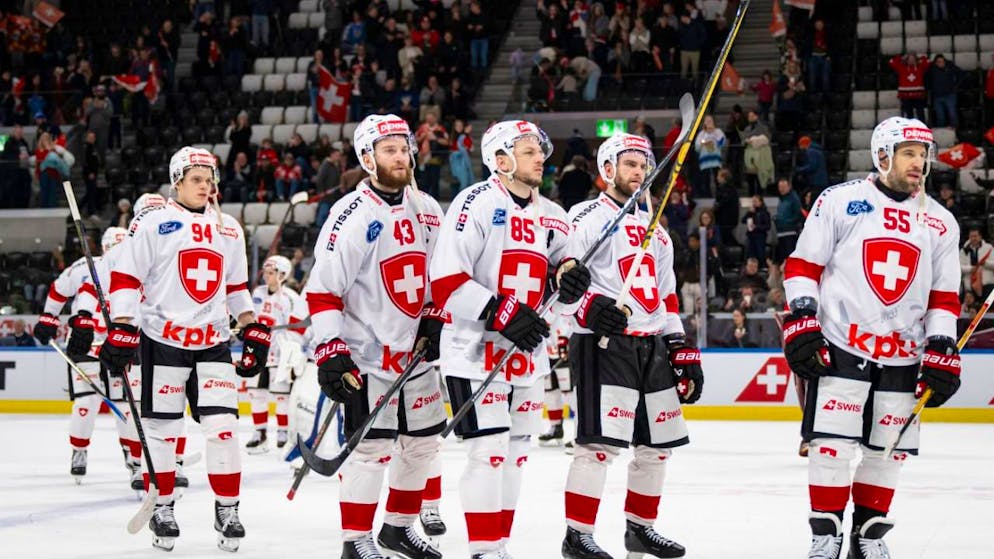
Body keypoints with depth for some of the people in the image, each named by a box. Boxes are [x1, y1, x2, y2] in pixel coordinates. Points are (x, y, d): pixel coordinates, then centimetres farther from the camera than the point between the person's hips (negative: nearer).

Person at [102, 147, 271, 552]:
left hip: (213, 341, 3)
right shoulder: (152, 222, -3)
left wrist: (253, 332, 14)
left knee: (223, 425, -4)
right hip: (162, 339, -3)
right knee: (162, 427, 2)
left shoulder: (229, 229, 12)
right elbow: (126, 278, -6)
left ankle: (227, 510, 7)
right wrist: (121, 331, -13)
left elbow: (237, 286, 20)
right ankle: (161, 508, 16)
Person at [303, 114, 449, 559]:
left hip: (416, 351, 7)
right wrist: (330, 353, -20)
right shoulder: (351, 216, -13)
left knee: (422, 441, 13)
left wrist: (435, 318, 5)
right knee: (372, 447, -9)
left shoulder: (427, 210, 8)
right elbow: (322, 290, -15)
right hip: (367, 353, -7)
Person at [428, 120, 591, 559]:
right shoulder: (476, 204, -11)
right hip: (475, 348, -8)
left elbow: (561, 264, 20)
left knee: (516, 452, 12)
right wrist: (501, 313, -23)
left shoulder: (550, 215, 13)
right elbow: (445, 281, -17)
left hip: (527, 353, 8)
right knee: (490, 449, -11)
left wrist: (570, 276, -4)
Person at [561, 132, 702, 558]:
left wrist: (683, 352, 17)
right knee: (600, 443, -14)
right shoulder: (586, 218, -2)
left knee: (658, 444, 10)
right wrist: (589, 308, -28)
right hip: (603, 344, -8)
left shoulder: (654, 230, 22)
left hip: (653, 347, 8)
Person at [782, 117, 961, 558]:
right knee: (832, 444, -7)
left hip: (904, 356, 4)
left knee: (888, 450, 6)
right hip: (839, 347, -3)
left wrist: (942, 353, 3)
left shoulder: (940, 223, 9)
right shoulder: (840, 201, -1)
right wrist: (801, 321, -8)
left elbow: (943, 297, 11)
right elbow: (803, 265, 0)